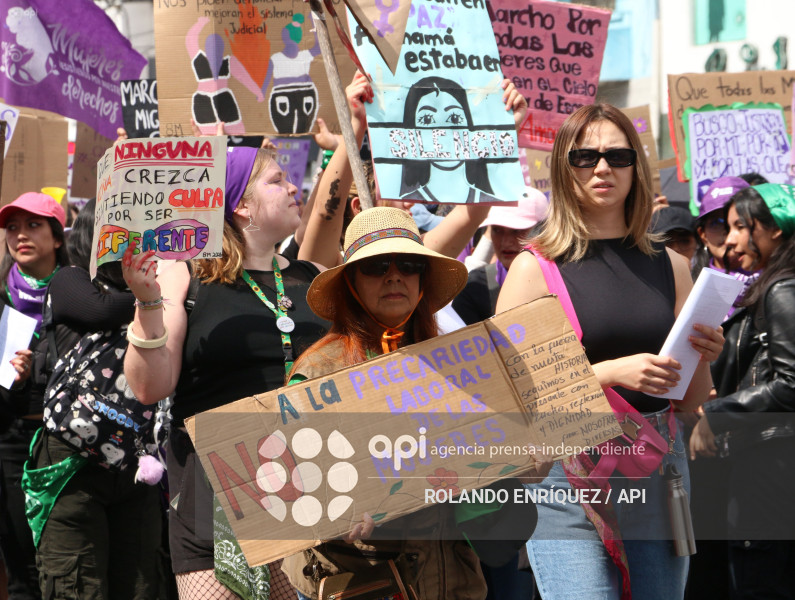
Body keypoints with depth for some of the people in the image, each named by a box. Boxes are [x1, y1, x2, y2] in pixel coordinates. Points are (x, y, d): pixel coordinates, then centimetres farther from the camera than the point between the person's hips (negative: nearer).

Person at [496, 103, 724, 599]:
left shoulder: (669, 265, 10)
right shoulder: (536, 267, -2)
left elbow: (690, 402, 15)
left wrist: (704, 358, -6)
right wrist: (612, 372, -18)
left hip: (659, 466, 4)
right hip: (570, 470, -4)